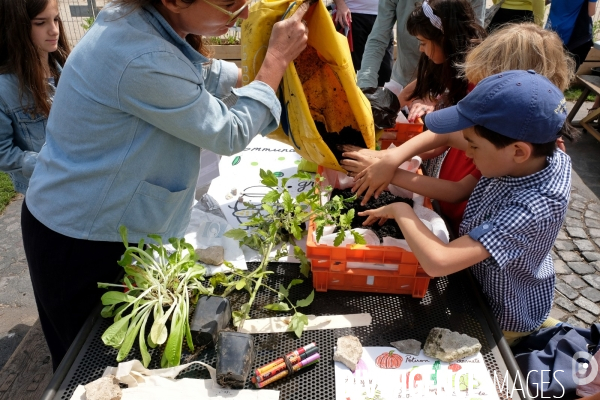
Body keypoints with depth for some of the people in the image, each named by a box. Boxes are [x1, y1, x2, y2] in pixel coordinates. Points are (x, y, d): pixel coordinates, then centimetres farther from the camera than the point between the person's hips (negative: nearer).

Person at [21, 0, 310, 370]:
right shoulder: (142, 61, -34)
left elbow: (201, 76, 14)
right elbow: (230, 134, -21)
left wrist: (263, 67, 7)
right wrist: (278, 58, -13)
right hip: (81, 246, -8)